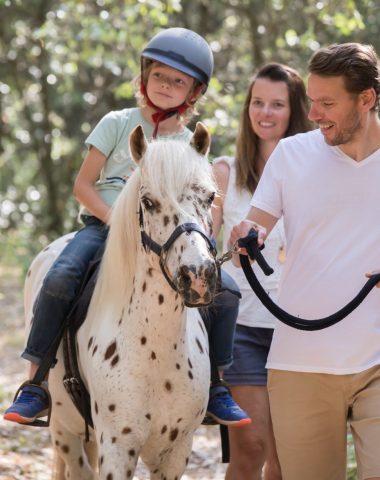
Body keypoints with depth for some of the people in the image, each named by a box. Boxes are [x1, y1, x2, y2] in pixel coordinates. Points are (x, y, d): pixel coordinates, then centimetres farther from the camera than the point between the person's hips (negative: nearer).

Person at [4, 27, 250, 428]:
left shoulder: (191, 145, 11)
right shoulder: (118, 124, 4)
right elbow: (83, 185, 0)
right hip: (104, 223, -2)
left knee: (226, 290, -17)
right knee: (60, 278, -32)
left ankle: (214, 387, 0)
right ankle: (35, 386, -22)